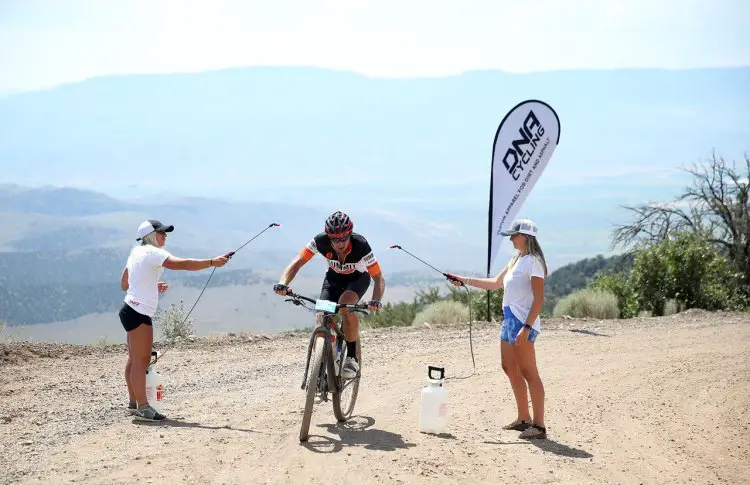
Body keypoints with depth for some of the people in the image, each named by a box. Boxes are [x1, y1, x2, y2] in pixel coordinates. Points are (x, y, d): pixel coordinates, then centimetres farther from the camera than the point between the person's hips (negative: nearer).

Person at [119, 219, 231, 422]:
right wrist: (212, 262, -27)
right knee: (141, 359, -10)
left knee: (135, 359, 14)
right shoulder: (152, 253, -12)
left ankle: (134, 401, 20)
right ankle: (143, 407, -11)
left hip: (131, 310, 10)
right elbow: (183, 264, -26)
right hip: (138, 313, -10)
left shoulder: (136, 252, 17)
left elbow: (124, 284, 23)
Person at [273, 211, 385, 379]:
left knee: (345, 304, -34)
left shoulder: (360, 245, -35)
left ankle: (352, 359, -21)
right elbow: (296, 263, -26)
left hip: (358, 277, -3)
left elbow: (379, 278, -31)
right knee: (322, 318, -18)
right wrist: (283, 283, -44)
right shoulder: (321, 241, -30)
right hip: (334, 277, 3)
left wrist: (376, 301, -50)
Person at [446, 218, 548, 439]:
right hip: (509, 319, 10)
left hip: (522, 322, -10)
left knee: (529, 373, -9)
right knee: (510, 368, 12)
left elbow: (539, 299, -17)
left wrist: (527, 327, -24)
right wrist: (465, 280, 22)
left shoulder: (533, 262, -11)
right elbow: (495, 283, 27)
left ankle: (539, 425, -8)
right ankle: (524, 419, 20)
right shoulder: (516, 260, 18)